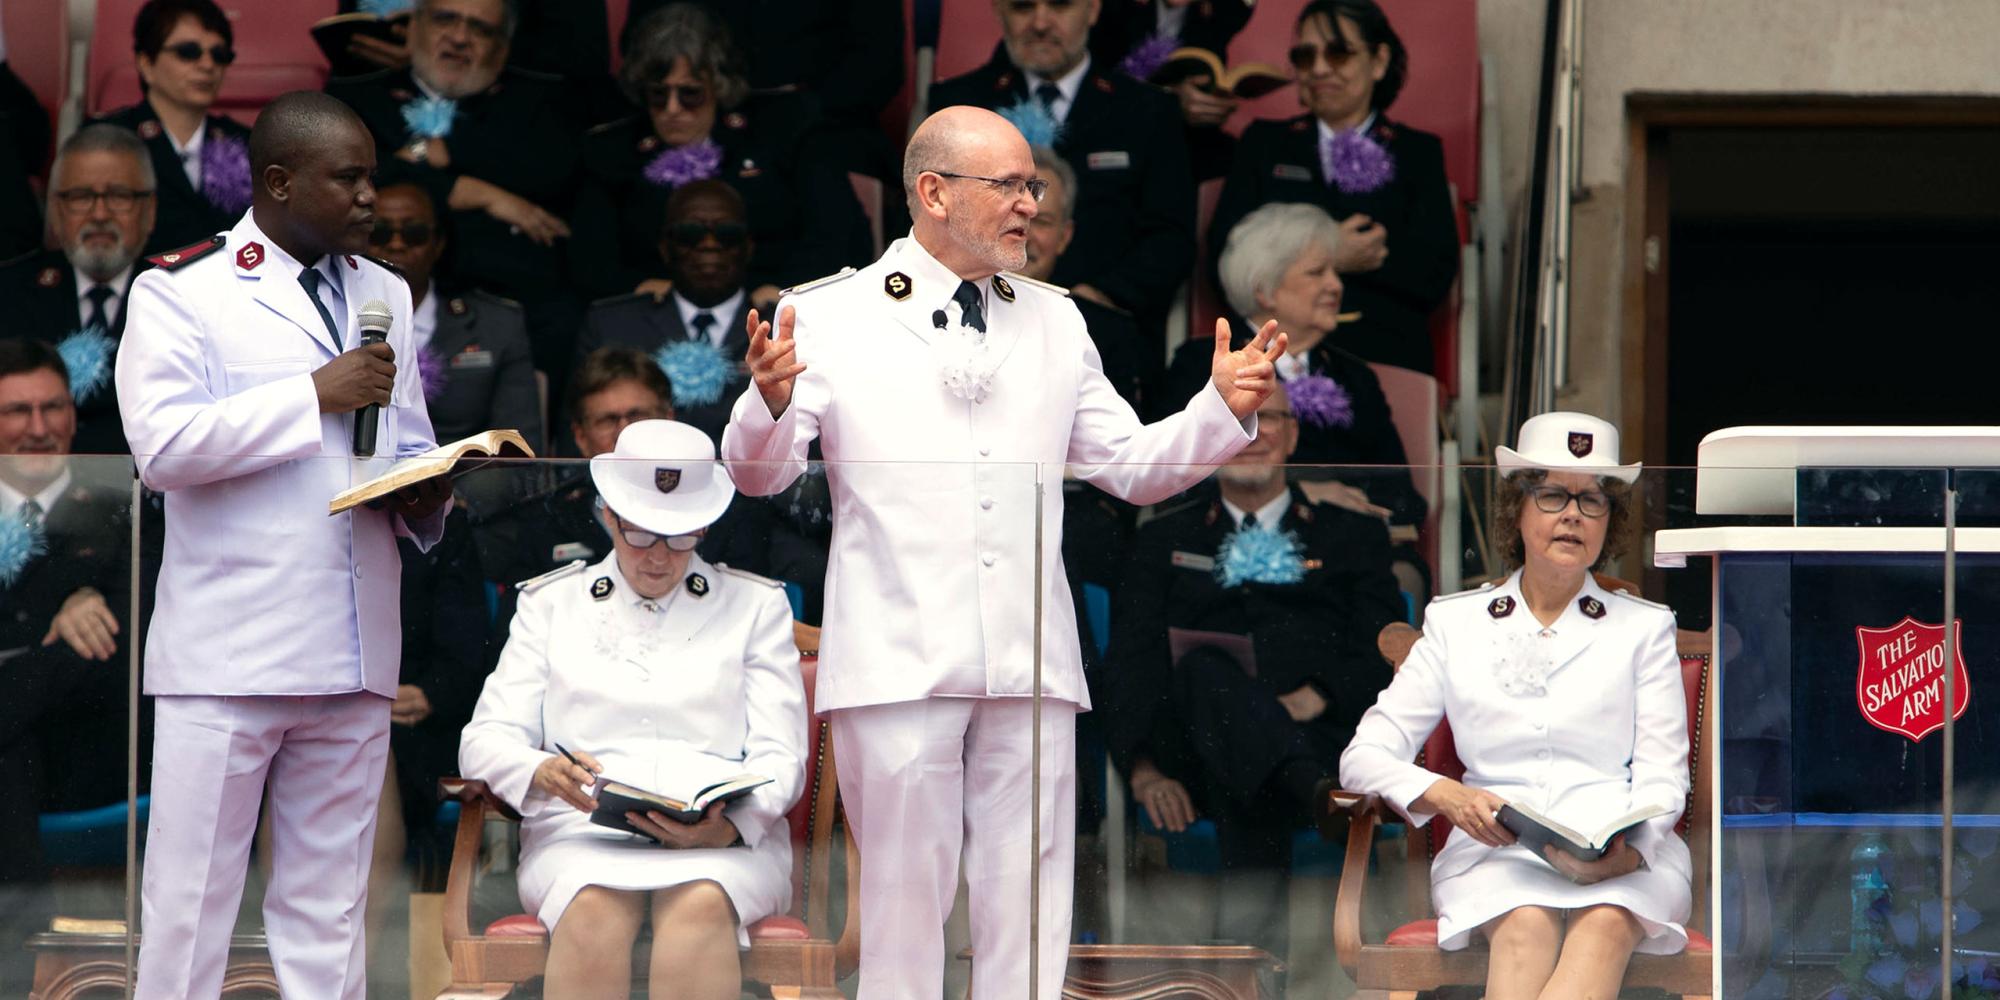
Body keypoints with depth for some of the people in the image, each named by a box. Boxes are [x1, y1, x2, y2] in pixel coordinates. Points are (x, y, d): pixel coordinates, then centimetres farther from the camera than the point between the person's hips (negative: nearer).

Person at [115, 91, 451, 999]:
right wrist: (317, 395, -14)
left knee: (328, 906, 8)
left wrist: (424, 497, 1)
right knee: (190, 899, -4)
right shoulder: (179, 290, -1)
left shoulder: (384, 294, 19)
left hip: (353, 650, 6)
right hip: (226, 648, -5)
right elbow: (161, 443, -14)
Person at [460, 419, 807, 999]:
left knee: (699, 905, -37)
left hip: (724, 841, 0)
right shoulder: (552, 603, 22)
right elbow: (487, 739, 11)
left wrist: (728, 826, -15)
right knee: (593, 908, -37)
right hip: (581, 831, 0)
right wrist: (542, 772, -15)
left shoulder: (755, 607, 20)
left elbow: (780, 757, 10)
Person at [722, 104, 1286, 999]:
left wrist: (1222, 410, 3)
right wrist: (771, 403, -24)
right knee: (904, 894, -2)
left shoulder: (1053, 323, 18)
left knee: (1027, 903, 3)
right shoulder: (831, 317, 3)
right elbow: (758, 473, -2)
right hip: (899, 659, -4)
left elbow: (1133, 468, 19)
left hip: (1029, 666, 4)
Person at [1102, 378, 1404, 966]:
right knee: (1205, 671, -38)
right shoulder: (1165, 540, 27)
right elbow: (1132, 666, 12)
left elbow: (1387, 658, 10)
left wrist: (1316, 698, -14)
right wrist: (1144, 771, -8)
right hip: (1197, 755, -1)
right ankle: (1326, 795, -63)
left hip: (1322, 735, 1)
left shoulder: (1353, 536, 25)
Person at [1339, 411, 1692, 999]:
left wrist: (1624, 853, -17)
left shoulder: (1644, 628, 17)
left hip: (1623, 860, -1)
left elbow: (1662, 779, 7)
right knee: (1527, 926, -36)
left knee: (1606, 923, -38)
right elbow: (1364, 755, 10)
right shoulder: (1454, 624, 18)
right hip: (1495, 851, 1)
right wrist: (1446, 797, -13)